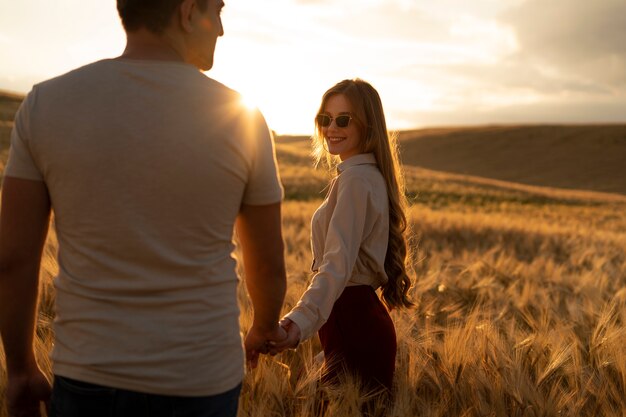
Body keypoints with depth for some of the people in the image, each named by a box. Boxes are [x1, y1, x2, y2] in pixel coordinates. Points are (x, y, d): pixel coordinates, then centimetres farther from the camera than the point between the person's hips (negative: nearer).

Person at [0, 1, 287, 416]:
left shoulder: (46, 104, -8)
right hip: (201, 382, -1)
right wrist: (264, 329, 21)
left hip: (89, 380, 1)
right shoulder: (242, 119, -9)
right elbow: (269, 263, 1)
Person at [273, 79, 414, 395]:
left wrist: (299, 322, -42)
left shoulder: (355, 179, -17)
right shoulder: (372, 174, 14)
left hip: (351, 319, -10)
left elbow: (338, 263, -29)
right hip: (362, 311, 10)